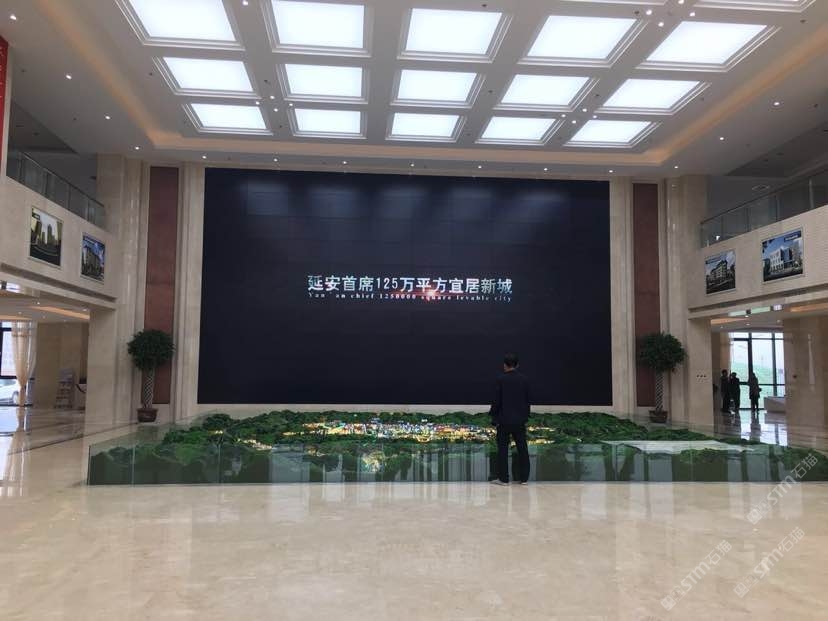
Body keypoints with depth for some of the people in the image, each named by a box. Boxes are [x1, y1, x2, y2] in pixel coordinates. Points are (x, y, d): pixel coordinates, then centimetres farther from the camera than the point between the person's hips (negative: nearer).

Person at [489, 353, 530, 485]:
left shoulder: (501, 379, -11)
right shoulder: (524, 379, 1)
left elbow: (497, 400, -9)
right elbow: (527, 399, 7)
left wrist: (494, 417, 0)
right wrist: (526, 416, 16)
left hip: (504, 420, -4)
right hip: (520, 420, 4)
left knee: (503, 449, 3)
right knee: (522, 448, 10)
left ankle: (503, 478, 5)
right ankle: (523, 477, 15)